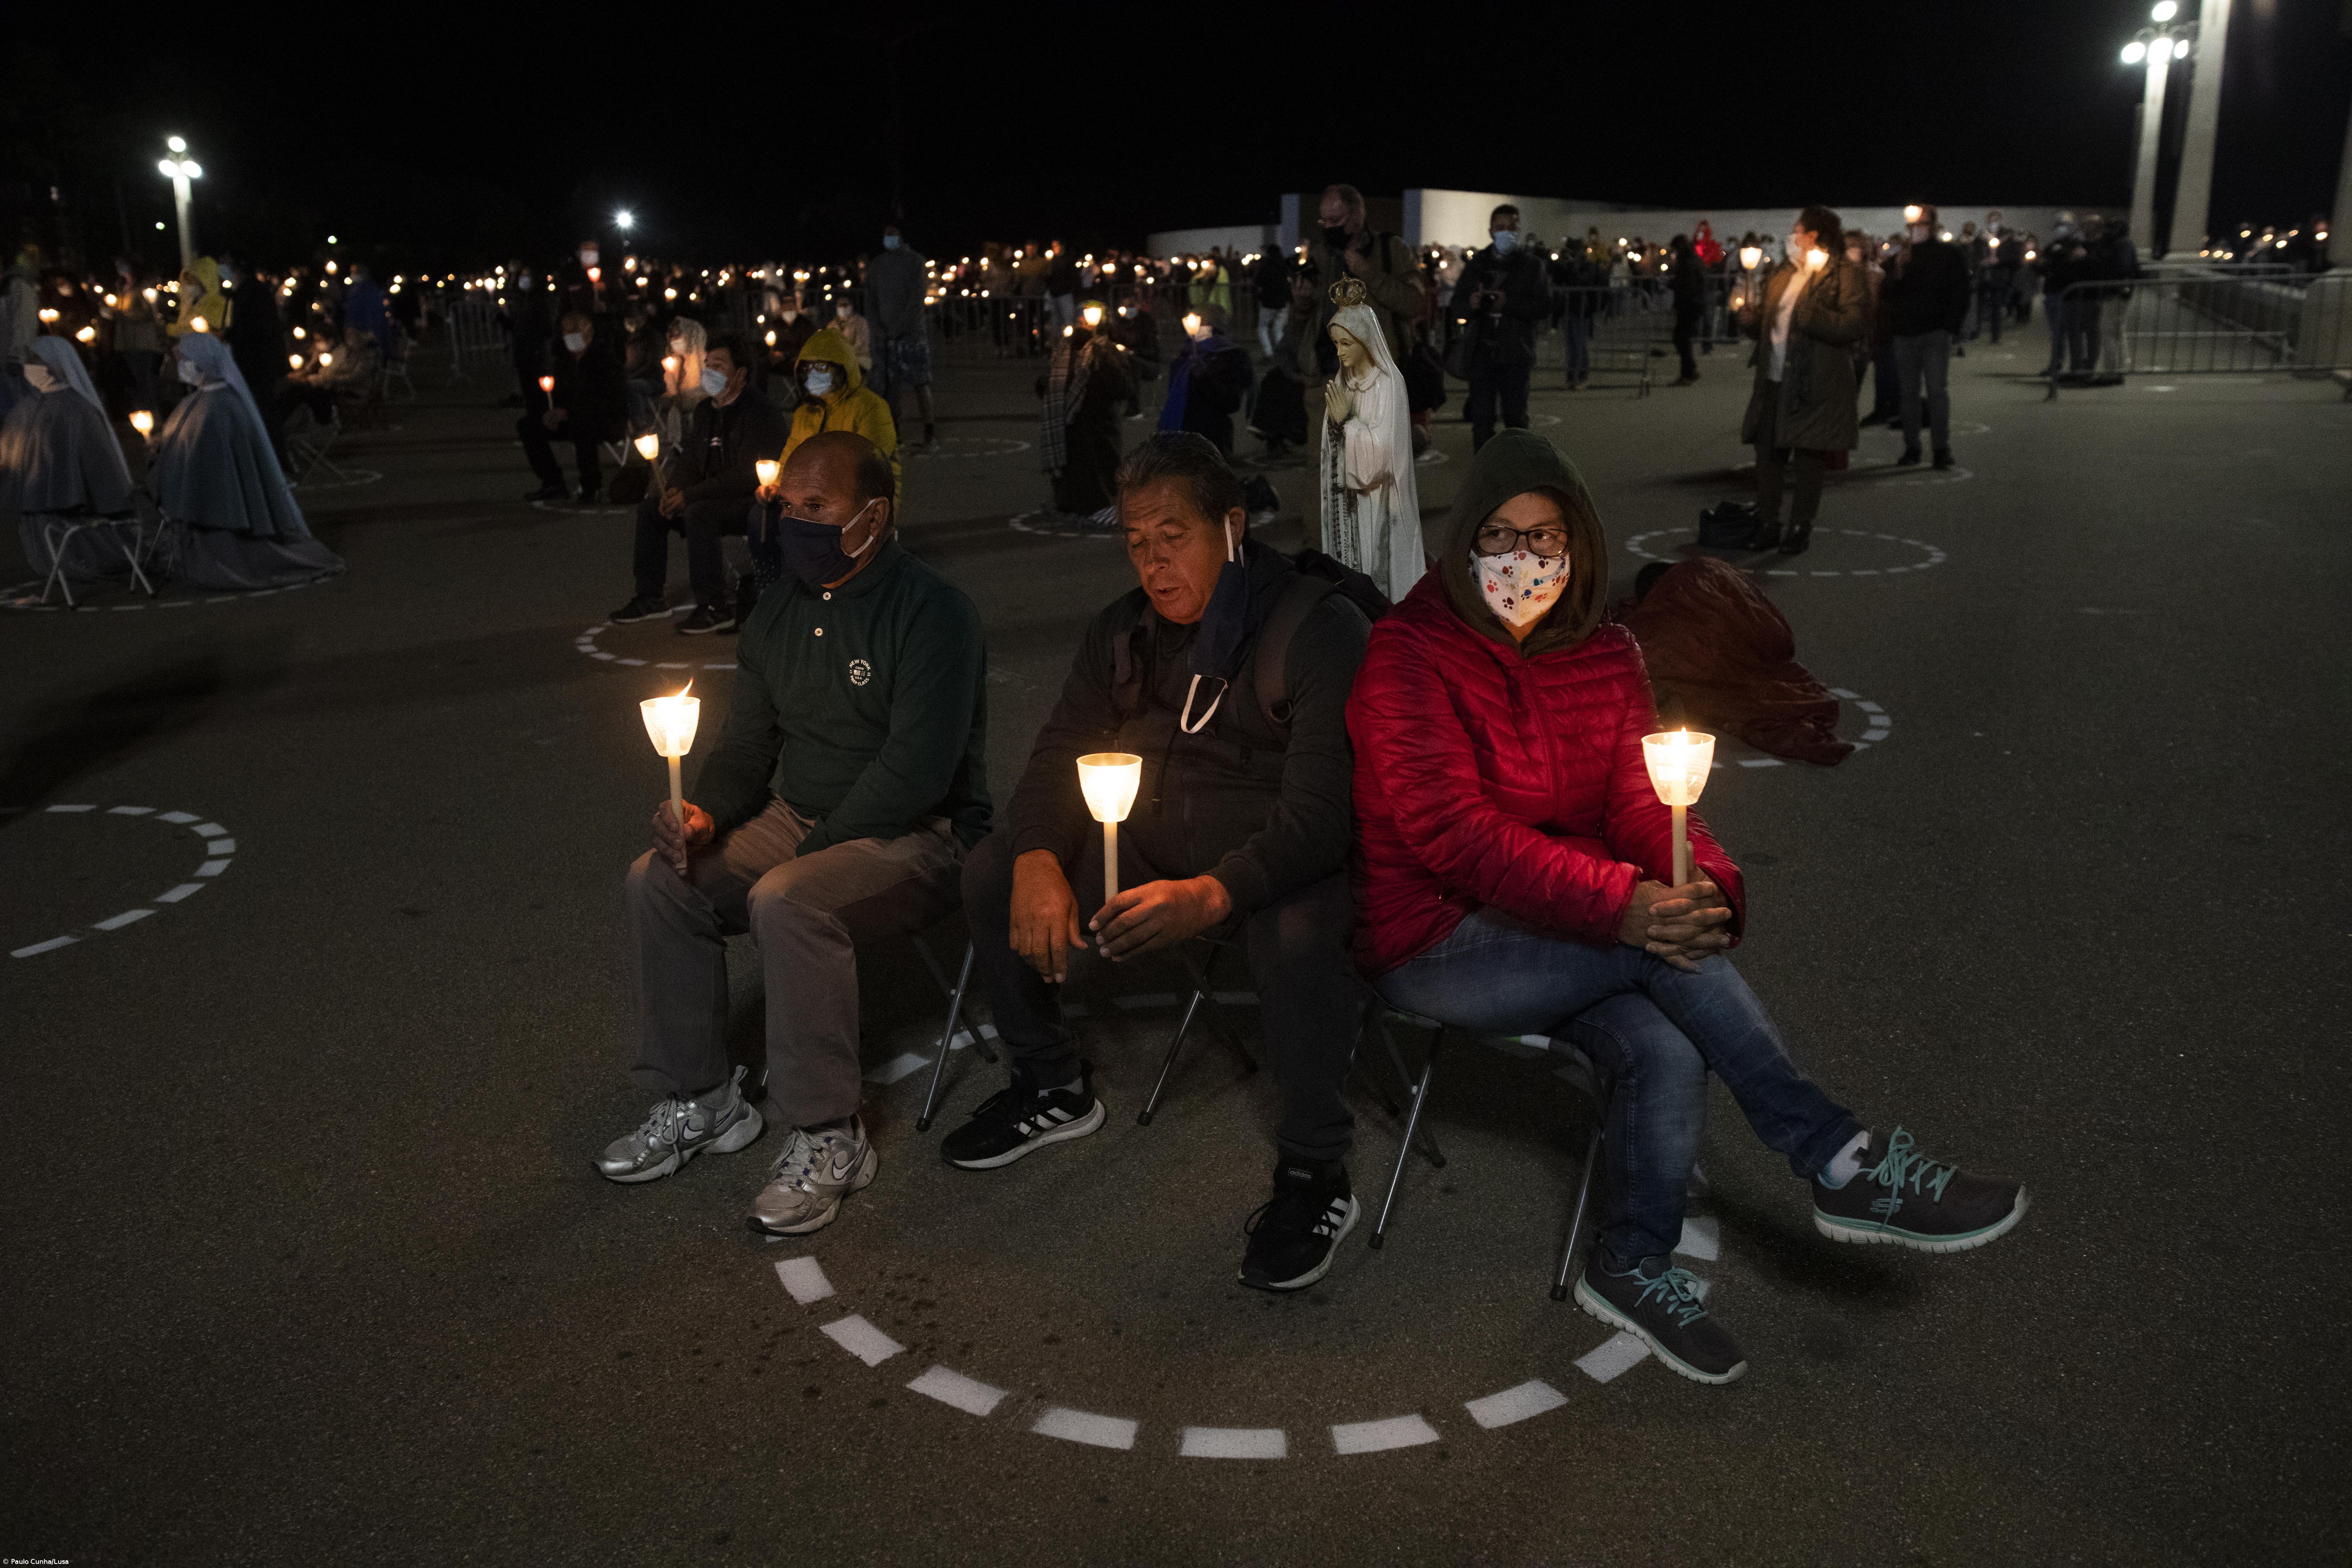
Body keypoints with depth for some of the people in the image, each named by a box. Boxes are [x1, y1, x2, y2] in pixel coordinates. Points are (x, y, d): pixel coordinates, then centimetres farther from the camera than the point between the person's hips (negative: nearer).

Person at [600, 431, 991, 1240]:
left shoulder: (931, 612, -15)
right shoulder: (779, 612, 10)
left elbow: (917, 769, -22)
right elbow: (748, 743, 13)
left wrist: (815, 850, -21)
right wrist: (704, 815, -8)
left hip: (915, 837, -8)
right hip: (797, 821, 8)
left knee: (786, 902, -33)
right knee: (656, 882, -9)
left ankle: (826, 1138, -20)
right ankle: (699, 1100, 5)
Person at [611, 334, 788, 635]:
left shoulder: (759, 412, -18)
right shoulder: (706, 410, 11)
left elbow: (748, 476, -25)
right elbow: (691, 458, 17)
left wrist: (691, 496, -24)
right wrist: (675, 490, -6)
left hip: (754, 499, -9)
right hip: (714, 496, 9)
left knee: (698, 514, -33)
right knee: (650, 508, 2)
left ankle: (714, 608, -27)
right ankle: (651, 596, 9)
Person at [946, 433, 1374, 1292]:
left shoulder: (1319, 628, -15)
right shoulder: (1126, 628, 6)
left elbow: (1323, 809, -24)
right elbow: (1057, 753, 4)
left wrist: (1212, 894, -41)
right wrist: (1039, 861, -19)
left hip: (1272, 866, -6)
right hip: (1148, 847, 6)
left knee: (1299, 936, -39)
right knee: (992, 871, -7)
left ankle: (1315, 1174, -15)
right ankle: (1054, 1088, 14)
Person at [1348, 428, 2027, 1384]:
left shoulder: (1605, 658, 9)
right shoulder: (1407, 653, -12)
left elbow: (1640, 801, 3)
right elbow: (1450, 828, -22)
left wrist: (1707, 887, -22)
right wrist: (1621, 905, -33)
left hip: (1563, 938, 6)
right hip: (1433, 944, -5)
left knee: (1664, 1048, -24)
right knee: (1662, 945, -27)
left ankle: (1633, 1268, -2)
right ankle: (1842, 1164, -16)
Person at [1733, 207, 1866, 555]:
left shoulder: (1844, 275, -5)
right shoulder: (1784, 274, 16)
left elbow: (1853, 324, -17)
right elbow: (1763, 323, 19)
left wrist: (1809, 316, -24)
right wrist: (1748, 315, -2)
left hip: (1815, 385, -6)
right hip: (1774, 381, 7)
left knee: (1808, 461, 2)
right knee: (1767, 455, 9)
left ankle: (1801, 528, 12)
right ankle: (1767, 524, 19)